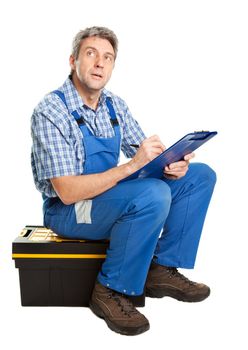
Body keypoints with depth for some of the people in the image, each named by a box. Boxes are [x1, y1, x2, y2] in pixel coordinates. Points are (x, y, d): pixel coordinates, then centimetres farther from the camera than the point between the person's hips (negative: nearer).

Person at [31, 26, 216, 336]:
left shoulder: (115, 105, 3)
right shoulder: (50, 111, -19)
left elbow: (148, 156, 6)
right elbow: (68, 192, -25)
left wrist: (172, 166, -18)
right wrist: (131, 166, -33)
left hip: (110, 195, 8)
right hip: (68, 209, -7)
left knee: (200, 175, 1)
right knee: (154, 194, -34)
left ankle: (162, 270, 0)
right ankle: (111, 290, -16)